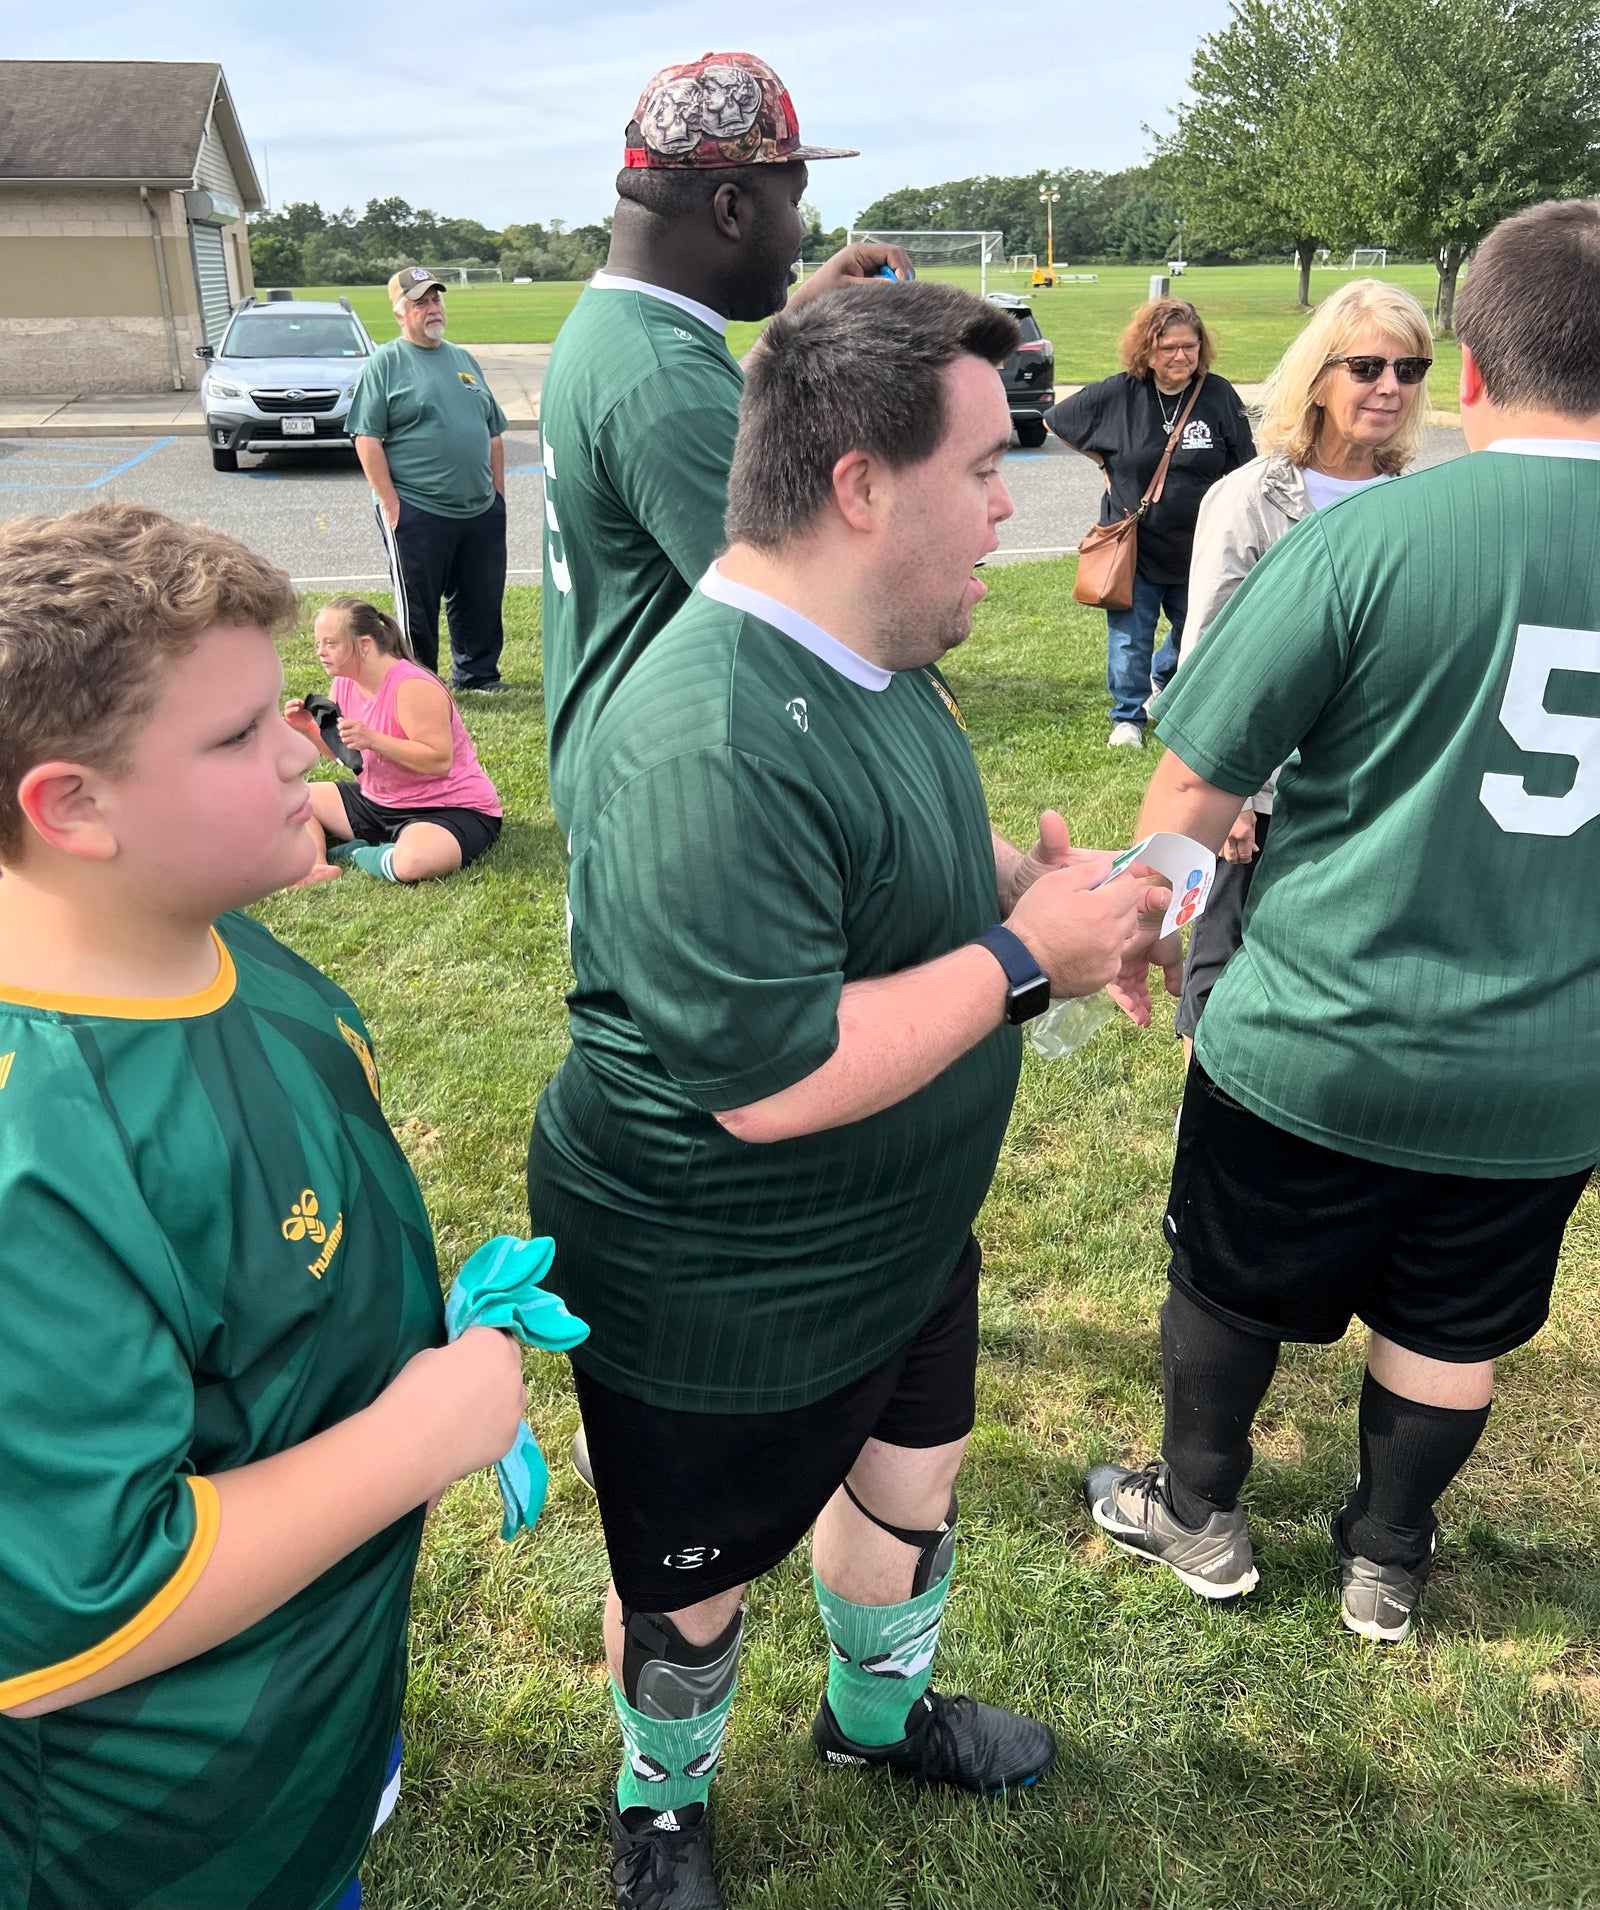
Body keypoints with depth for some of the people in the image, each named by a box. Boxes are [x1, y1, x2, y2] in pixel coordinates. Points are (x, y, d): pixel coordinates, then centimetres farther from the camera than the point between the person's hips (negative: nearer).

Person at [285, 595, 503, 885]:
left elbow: (440, 760, -28)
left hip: (449, 809, -9)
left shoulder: (412, 687, -23)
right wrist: (309, 729, -6)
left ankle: (354, 852, -9)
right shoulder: (344, 683, 3)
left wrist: (372, 739, -32)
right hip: (379, 802, 9)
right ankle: (316, 865, -15)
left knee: (412, 862, -40)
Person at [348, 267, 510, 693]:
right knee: (417, 606, 3)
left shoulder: (464, 359, 15)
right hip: (417, 513, -5)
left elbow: (493, 431, 19)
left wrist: (498, 491, 13)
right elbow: (367, 438, -8)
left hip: (481, 510, 6)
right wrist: (389, 503, -14)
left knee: (483, 601, 12)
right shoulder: (384, 364, -2)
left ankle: (477, 673, 28)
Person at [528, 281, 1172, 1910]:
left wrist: (1026, 882, -5)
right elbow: (769, 1080, -34)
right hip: (721, 1303, -9)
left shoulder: (870, 654, 0)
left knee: (909, 1479, 30)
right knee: (692, 1584, 20)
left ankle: (878, 1709, 61)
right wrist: (1025, 957, -25)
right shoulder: (713, 747, -34)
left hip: (902, 1237, 9)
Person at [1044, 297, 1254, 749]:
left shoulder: (1219, 396, -7)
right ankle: (1128, 717, 22)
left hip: (1198, 546, 2)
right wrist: (1104, 464, 2)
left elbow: (1243, 472, 0)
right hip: (1133, 543, -1)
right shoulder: (1115, 394, -8)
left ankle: (1164, 679, 49)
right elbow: (1054, 422, 6)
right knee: (1129, 636, 3)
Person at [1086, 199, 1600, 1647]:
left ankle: (1200, 1515, 42)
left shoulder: (1374, 534, -18)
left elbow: (1199, 780, -15)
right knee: (1451, 1328, 24)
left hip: (1318, 1042, -3)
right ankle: (1387, 1559, 44)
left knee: (1230, 1285, 21)